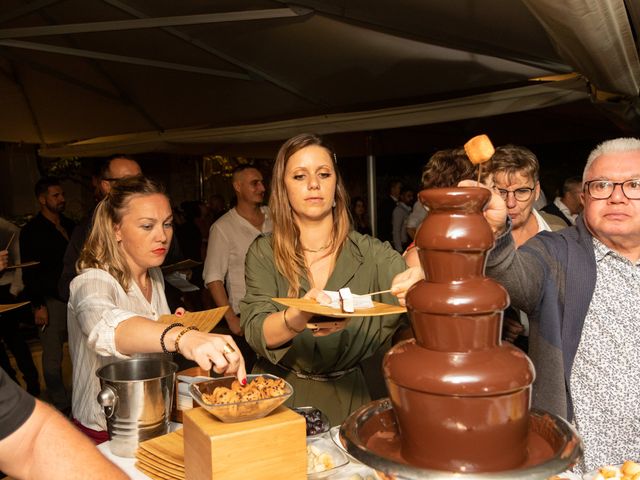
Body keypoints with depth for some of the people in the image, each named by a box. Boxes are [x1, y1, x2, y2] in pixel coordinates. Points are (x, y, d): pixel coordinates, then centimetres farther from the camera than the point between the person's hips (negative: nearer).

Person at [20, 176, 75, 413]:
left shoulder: (70, 225, 13)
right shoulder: (32, 231, -4)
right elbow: (29, 272, -7)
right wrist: (38, 306, -12)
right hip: (51, 300, -5)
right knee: (53, 356, -1)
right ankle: (61, 406, 9)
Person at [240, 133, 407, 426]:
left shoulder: (370, 253, 0)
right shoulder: (264, 253, -1)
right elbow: (256, 332, -11)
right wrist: (299, 318, -31)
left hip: (345, 398, 0)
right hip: (279, 395, 0)